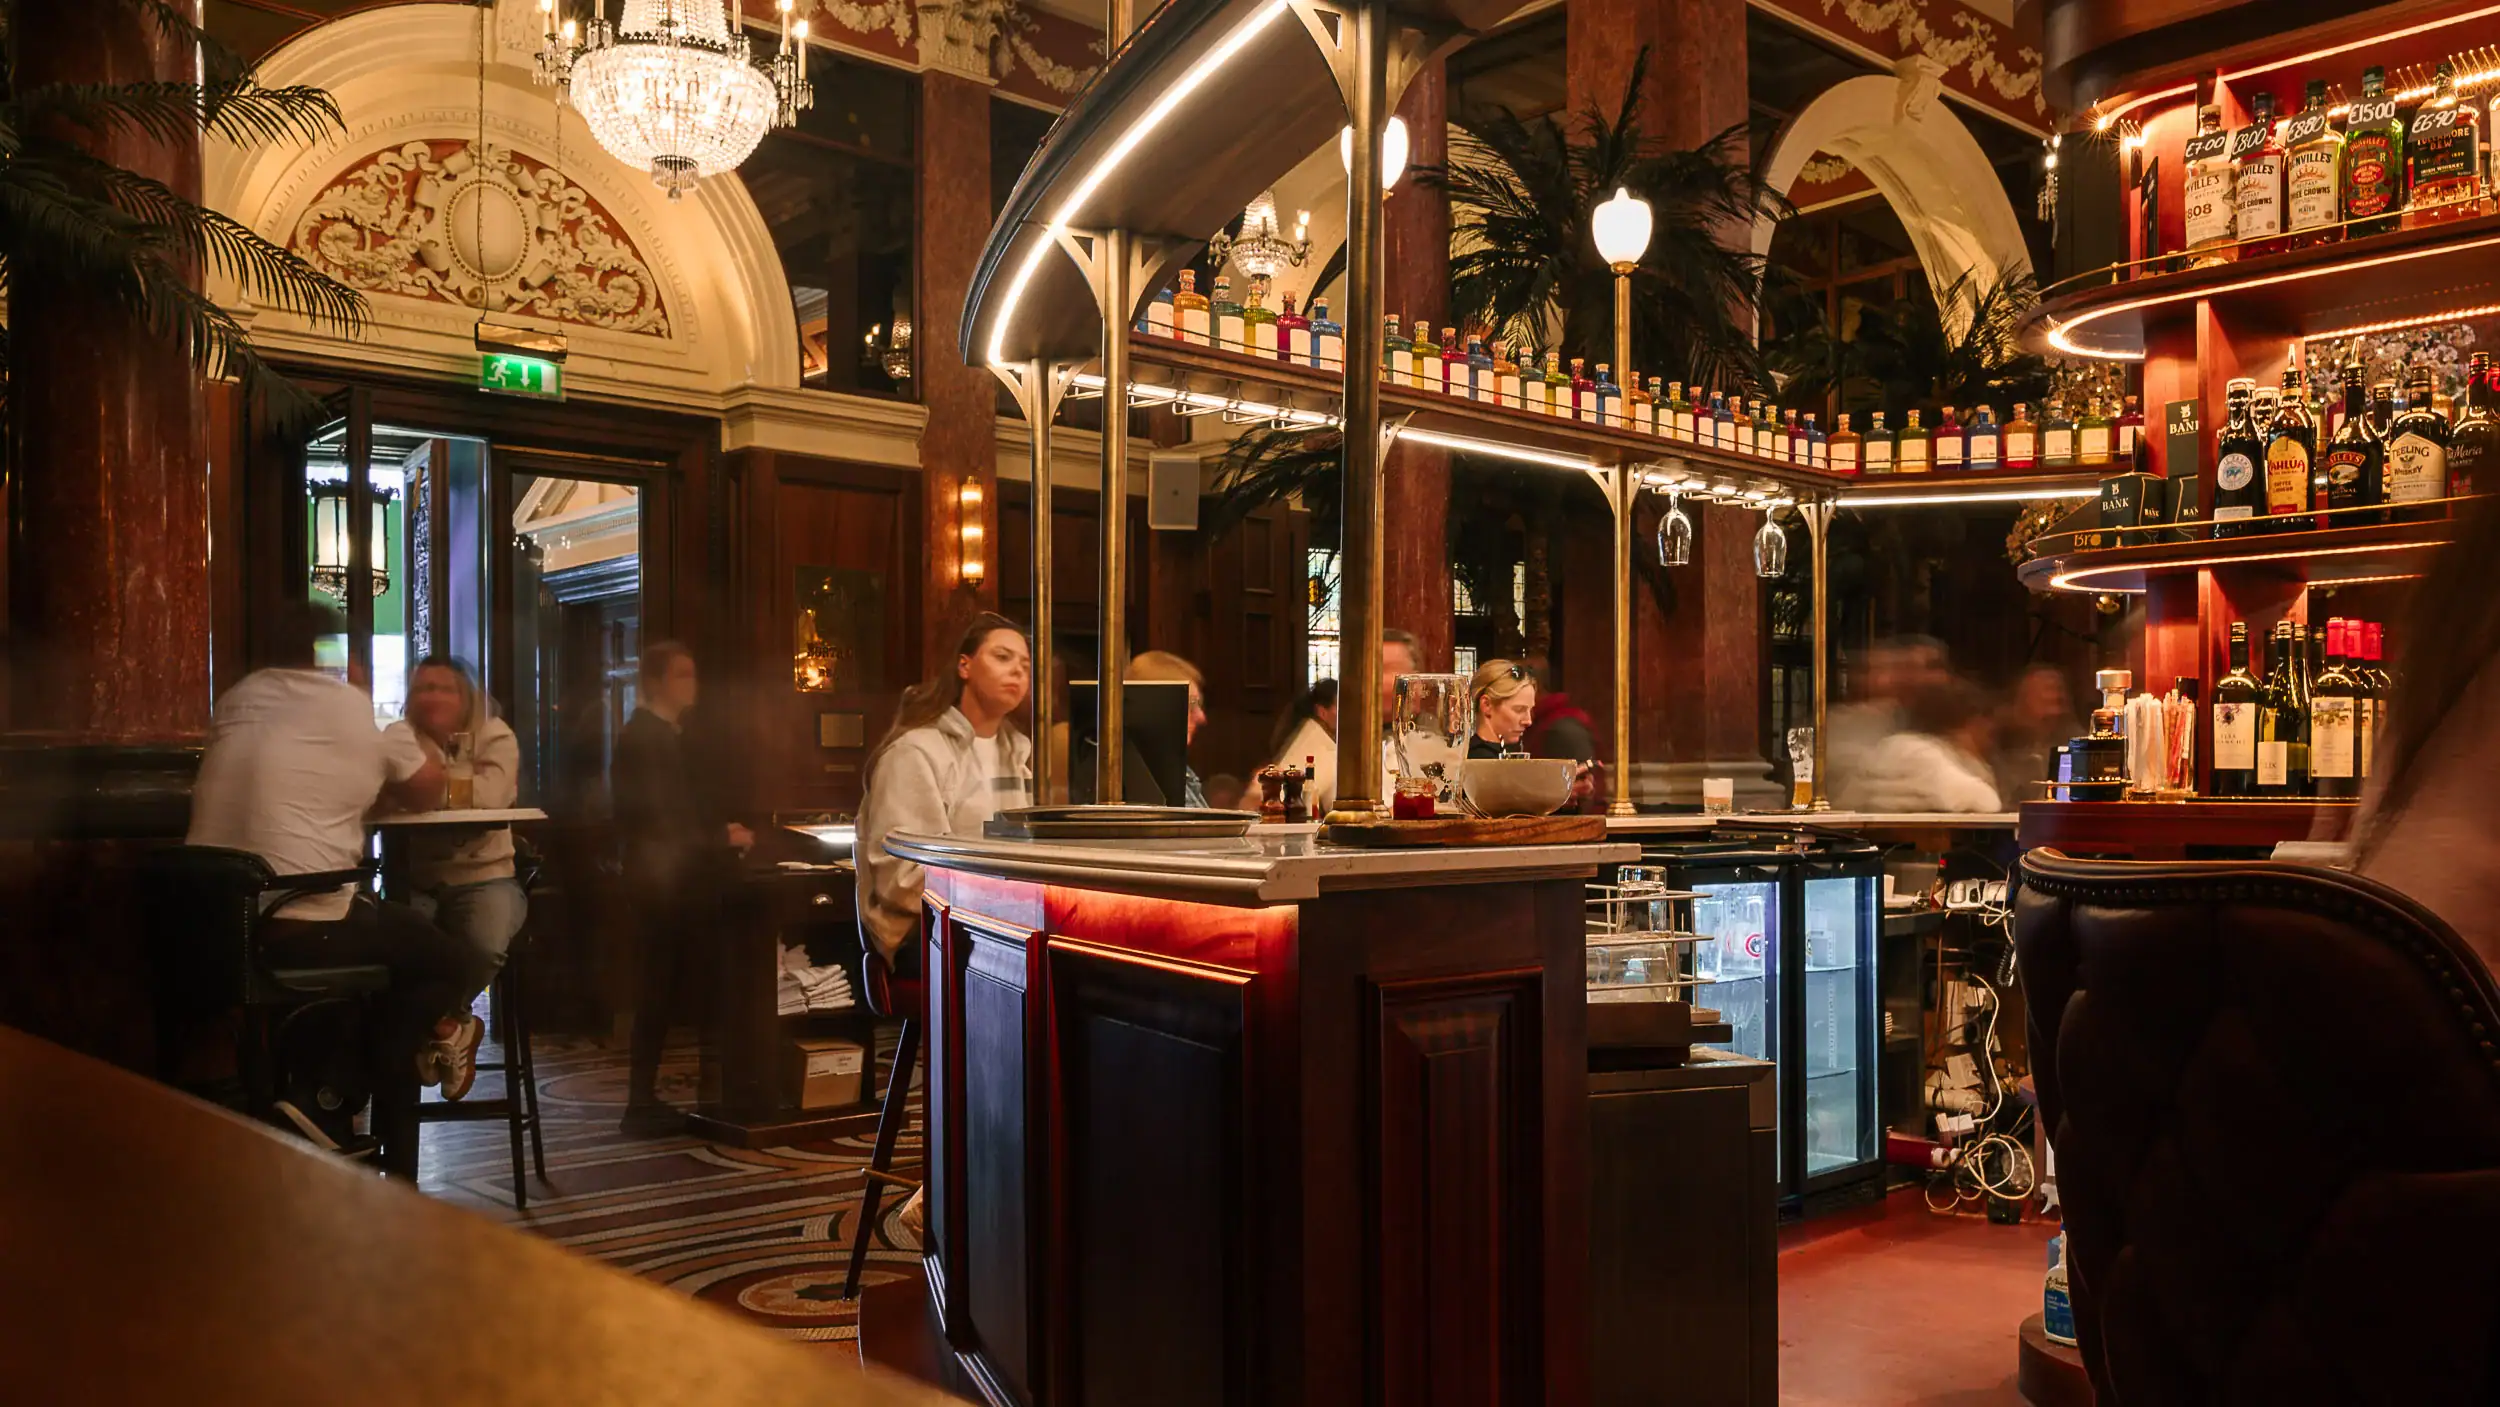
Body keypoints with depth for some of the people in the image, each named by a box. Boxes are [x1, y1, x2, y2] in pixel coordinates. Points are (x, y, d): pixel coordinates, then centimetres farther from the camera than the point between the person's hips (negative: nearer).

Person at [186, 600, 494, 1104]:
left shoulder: (236, 701, 14)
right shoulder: (362, 711, 0)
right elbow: (430, 791, 14)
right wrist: (369, 778, 30)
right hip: (305, 929, -7)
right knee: (463, 965, 7)